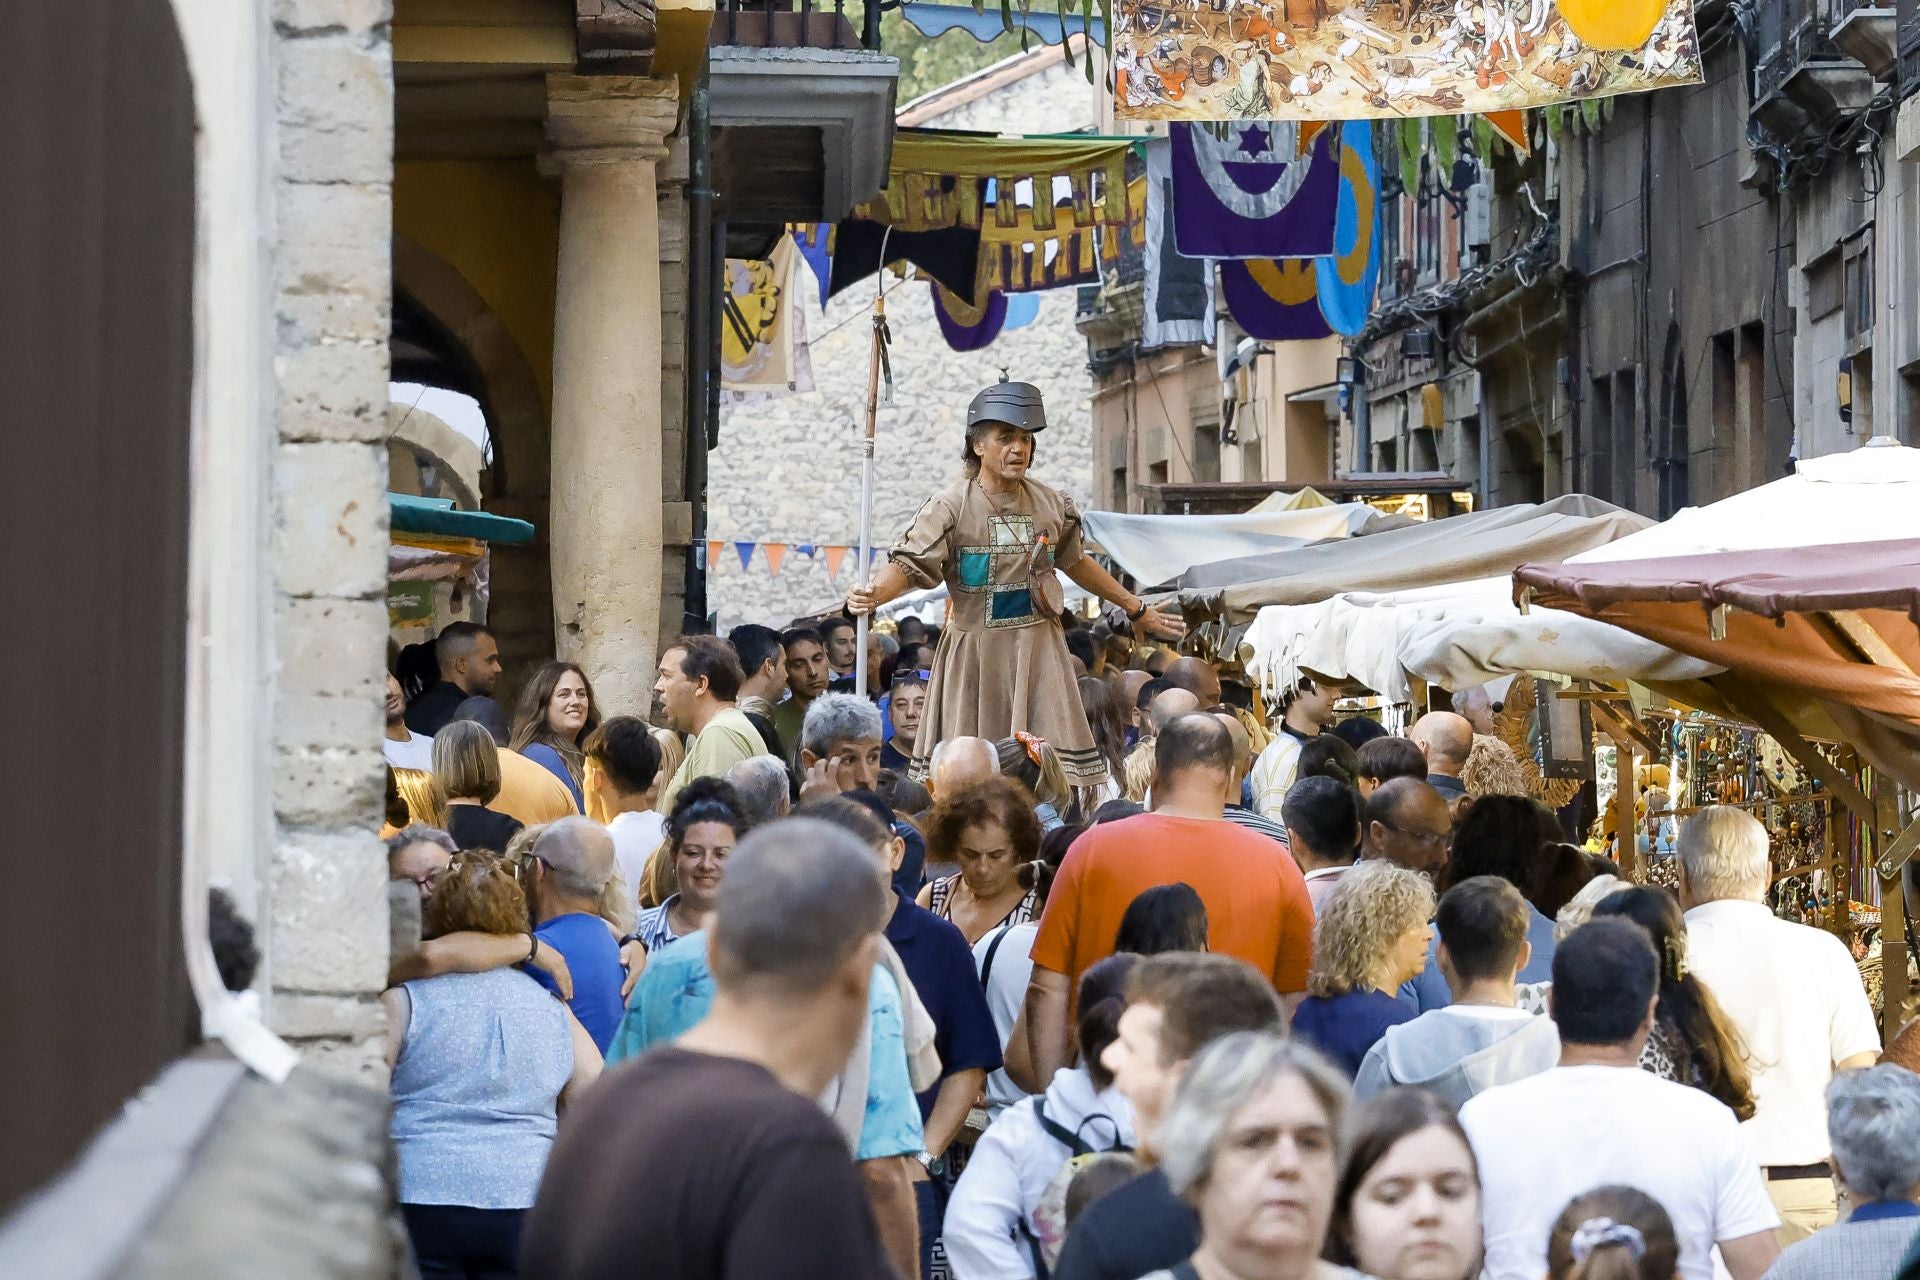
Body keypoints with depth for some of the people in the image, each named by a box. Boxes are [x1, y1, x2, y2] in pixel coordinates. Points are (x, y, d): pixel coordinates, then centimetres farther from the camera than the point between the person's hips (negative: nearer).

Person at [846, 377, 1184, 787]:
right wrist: (873, 594, -39)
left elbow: (1075, 562, 22)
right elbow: (910, 562, -17)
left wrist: (1136, 610, 30)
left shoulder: (1051, 505, 6)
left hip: (1039, 650, 3)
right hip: (975, 651, -3)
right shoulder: (952, 505, -8)